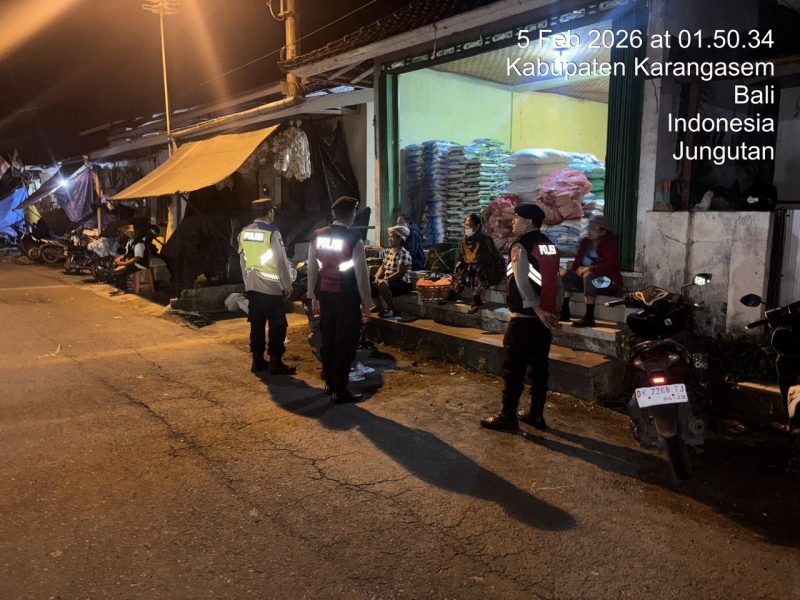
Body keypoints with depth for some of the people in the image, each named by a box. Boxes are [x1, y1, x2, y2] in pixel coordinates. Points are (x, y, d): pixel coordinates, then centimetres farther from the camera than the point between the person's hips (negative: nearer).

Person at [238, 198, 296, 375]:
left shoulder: (244, 233, 5)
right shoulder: (272, 233, -14)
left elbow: (243, 261, 11)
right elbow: (282, 262, -12)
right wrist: (287, 286, -3)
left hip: (252, 287, 6)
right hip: (271, 288, -6)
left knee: (257, 325, 12)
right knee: (277, 326, 2)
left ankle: (258, 361, 18)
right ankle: (275, 363, 4)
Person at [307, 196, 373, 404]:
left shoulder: (317, 236, 2)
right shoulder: (354, 240, -14)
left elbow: (312, 269, 8)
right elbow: (361, 275, -12)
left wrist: (313, 296, 17)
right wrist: (366, 304, -4)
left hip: (324, 296, 6)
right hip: (347, 298, -6)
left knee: (328, 340, 18)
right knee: (345, 344, 4)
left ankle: (329, 382, 34)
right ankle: (339, 391, 10)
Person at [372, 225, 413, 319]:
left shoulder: (404, 254, -17)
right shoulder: (387, 251, 8)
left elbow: (400, 273, -23)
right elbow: (382, 267, 15)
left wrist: (382, 280, -25)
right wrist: (376, 278, -5)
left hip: (402, 283, -9)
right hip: (388, 282, 9)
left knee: (382, 284, -35)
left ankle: (392, 310, -19)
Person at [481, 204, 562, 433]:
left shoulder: (521, 246, -11)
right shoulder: (549, 245, 12)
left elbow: (522, 283, -20)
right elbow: (556, 282, 12)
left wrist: (538, 310, -16)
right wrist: (554, 311, 13)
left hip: (523, 318, -8)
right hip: (545, 318, 8)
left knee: (513, 369, 0)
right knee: (539, 367, 13)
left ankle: (508, 417, 6)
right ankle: (536, 415, 21)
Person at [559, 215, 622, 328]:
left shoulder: (610, 243, -9)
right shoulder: (585, 242, 9)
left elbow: (610, 265, -19)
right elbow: (577, 262, 11)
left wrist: (589, 268, -22)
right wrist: (580, 269, -12)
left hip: (607, 280, -7)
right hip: (586, 278, 7)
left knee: (588, 276, -36)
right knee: (565, 274, -12)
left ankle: (589, 318, -39)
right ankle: (565, 312, -18)